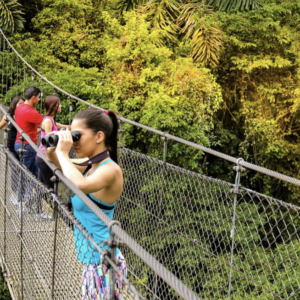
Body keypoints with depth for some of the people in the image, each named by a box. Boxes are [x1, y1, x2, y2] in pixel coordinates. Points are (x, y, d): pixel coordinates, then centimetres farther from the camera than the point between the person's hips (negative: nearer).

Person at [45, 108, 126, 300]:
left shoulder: (110, 169, -19)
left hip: (103, 263, -9)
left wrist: (63, 152, -25)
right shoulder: (90, 165, 5)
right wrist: (52, 150, -1)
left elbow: (80, 185, -39)